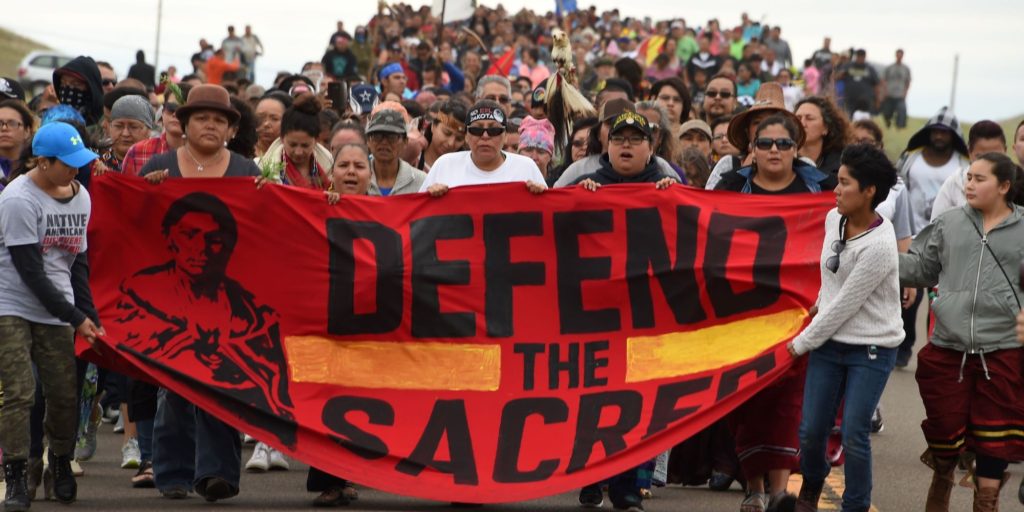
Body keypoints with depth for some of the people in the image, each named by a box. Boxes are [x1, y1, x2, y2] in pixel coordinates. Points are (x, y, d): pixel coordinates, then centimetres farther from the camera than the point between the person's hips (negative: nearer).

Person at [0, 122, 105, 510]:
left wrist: (90, 315, 1)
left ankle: (61, 466, 22)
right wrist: (75, 318, -14)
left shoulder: (80, 196, 7)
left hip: (57, 312, 5)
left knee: (65, 394, 2)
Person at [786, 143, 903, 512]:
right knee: (811, 430, 6)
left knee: (854, 436, -10)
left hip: (871, 350, -6)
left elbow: (844, 306, -18)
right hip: (829, 343, 6)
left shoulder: (878, 246, -24)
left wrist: (802, 343, -9)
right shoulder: (834, 219, -2)